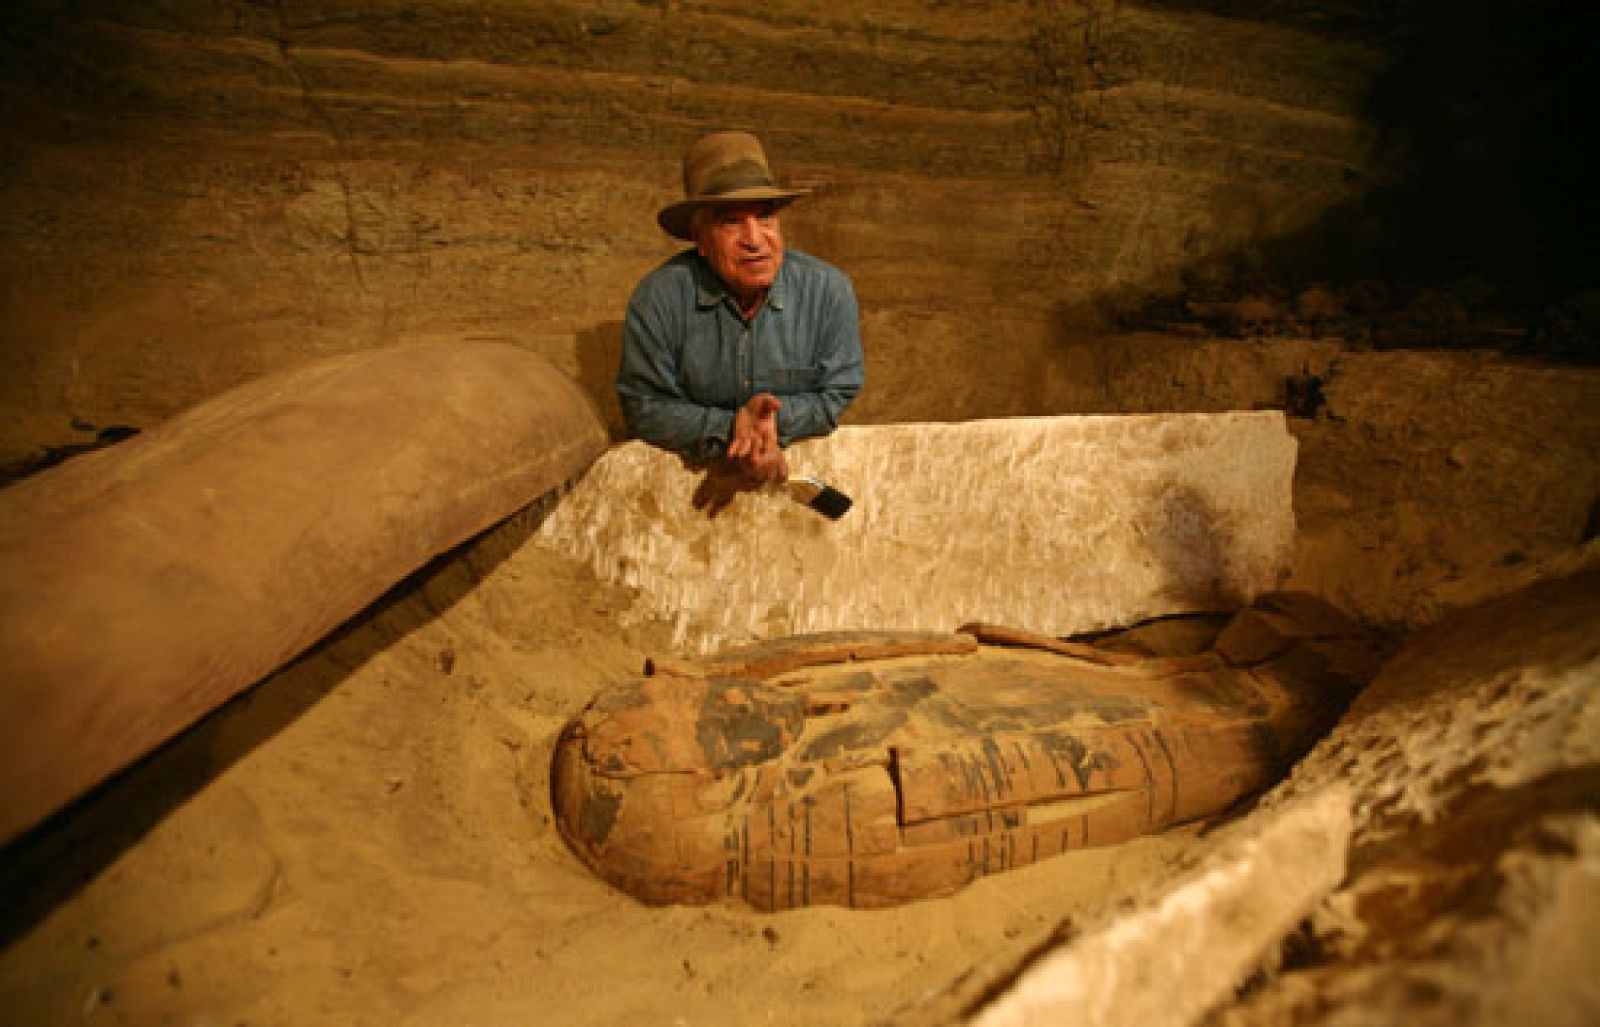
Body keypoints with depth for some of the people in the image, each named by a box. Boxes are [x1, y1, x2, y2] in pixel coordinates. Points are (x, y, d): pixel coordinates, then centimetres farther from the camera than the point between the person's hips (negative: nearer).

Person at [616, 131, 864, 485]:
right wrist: (730, 428, -24)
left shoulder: (830, 289, -10)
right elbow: (643, 407, -12)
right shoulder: (658, 298, -16)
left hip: (797, 463, 0)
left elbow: (836, 395, -3)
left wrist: (775, 419, -22)